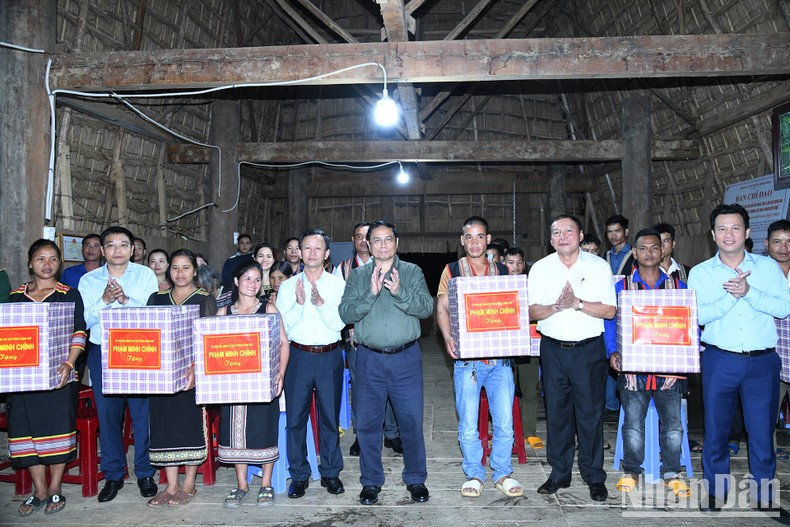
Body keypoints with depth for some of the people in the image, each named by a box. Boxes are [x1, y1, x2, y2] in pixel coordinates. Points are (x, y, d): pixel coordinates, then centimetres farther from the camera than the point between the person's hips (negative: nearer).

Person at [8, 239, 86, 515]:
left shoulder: (69, 295, 2)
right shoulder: (16, 296, 13)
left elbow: (78, 333, -4)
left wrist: (69, 364, -18)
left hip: (57, 373, -3)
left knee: (58, 428, -1)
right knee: (27, 429, 4)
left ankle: (55, 489, 13)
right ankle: (39, 491, 15)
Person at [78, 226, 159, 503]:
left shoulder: (145, 275, 5)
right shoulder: (88, 280, 9)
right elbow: (84, 320, 0)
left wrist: (126, 300, -19)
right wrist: (105, 300, -14)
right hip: (101, 352, 2)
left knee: (143, 411, 0)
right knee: (107, 413, 6)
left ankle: (145, 472, 15)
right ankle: (113, 475, 20)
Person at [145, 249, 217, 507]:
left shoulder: (205, 300, 1)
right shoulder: (157, 299, 13)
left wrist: (196, 369, -19)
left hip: (193, 372, -4)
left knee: (192, 423, 0)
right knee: (165, 423, 5)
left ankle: (189, 485, 12)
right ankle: (171, 485, 16)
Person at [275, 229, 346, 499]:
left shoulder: (338, 284, 2)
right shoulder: (288, 286, 4)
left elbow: (339, 323, -6)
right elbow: (283, 326, -3)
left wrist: (321, 303, -21)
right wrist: (299, 303, -18)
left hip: (330, 357, 0)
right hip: (299, 356, 1)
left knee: (330, 416, 7)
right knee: (296, 416, 4)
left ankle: (330, 472, 22)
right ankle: (299, 475, 18)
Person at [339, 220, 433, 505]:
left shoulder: (412, 272, 5)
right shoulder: (357, 276, 6)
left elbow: (426, 308, -8)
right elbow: (346, 313, -5)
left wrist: (399, 292, -23)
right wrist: (371, 293, -19)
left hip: (406, 357, -1)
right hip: (369, 359, 1)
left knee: (412, 421, 4)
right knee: (367, 423, 7)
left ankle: (416, 480, 23)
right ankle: (371, 482, 23)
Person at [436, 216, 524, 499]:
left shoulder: (502, 271, 11)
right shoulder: (452, 270, 5)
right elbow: (442, 308, 3)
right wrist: (448, 337, -14)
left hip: (500, 357, 2)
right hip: (466, 357, -2)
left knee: (505, 421, 4)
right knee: (468, 424, 4)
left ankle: (502, 473, 21)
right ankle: (474, 474, 21)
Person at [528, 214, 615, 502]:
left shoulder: (599, 266, 0)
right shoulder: (540, 268, 5)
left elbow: (609, 310, -6)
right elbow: (532, 312, 0)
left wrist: (577, 303, -19)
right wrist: (557, 306, -19)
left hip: (589, 349, -2)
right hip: (553, 349, 2)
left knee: (590, 414, 3)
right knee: (556, 413, 8)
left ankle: (594, 477, 18)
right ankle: (559, 473, 22)